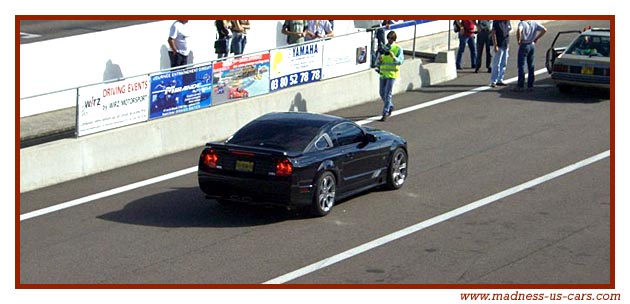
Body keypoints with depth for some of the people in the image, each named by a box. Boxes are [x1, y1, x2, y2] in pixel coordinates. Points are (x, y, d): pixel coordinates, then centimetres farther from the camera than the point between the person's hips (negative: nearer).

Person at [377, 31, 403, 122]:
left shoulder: (398, 49, -4)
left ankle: (385, 113, -7)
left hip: (392, 74, -5)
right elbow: (378, 63, 9)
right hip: (383, 73, 5)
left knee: (388, 93, -9)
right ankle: (390, 106, 36)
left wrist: (394, 57, -34)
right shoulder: (383, 48, 8)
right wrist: (380, 59, -14)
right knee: (382, 93, 11)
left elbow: (400, 61, -15)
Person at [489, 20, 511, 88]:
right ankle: (493, 81, -3)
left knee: (503, 64, 11)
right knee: (496, 64, -7)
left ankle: (500, 80, 19)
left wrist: (507, 44, 16)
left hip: (505, 46, 8)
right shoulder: (497, 21, -11)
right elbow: (493, 34, -13)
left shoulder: (507, 22, 10)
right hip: (499, 46, -8)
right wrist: (495, 45, -18)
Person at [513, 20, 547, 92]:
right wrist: (536, 38, 9)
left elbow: (519, 30, -32)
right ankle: (530, 86, 14)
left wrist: (518, 40, -17)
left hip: (524, 45, -6)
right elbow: (544, 30, 4)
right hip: (532, 45, 6)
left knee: (521, 66, -2)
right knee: (531, 66, 12)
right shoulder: (534, 23, 5)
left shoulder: (522, 23, -11)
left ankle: (520, 86, -3)